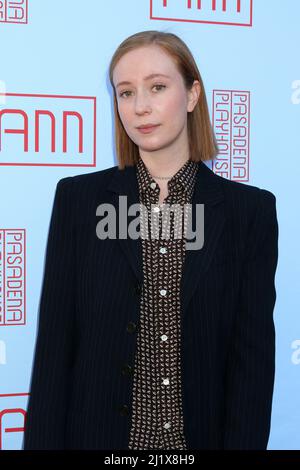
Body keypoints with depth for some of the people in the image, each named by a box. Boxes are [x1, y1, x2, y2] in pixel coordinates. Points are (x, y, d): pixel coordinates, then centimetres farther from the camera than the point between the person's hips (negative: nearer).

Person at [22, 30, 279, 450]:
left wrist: (243, 442, -11)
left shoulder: (250, 210, -4)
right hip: (97, 434, 0)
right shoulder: (78, 198, -3)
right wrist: (43, 441, -7)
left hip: (201, 435, 0)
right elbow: (55, 342, -4)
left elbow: (254, 354, -5)